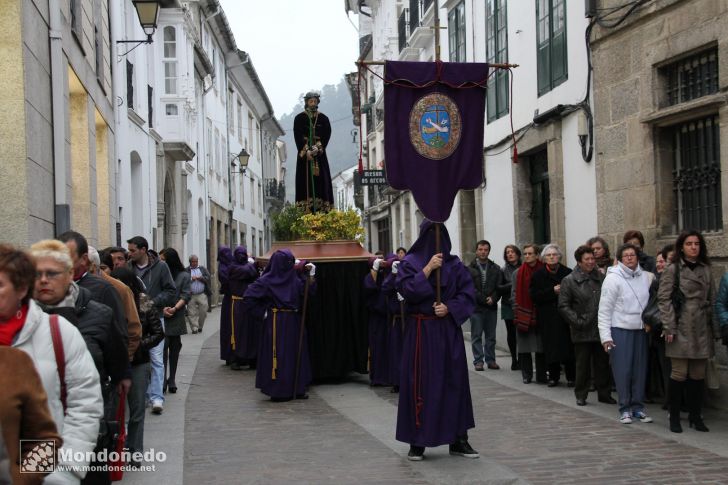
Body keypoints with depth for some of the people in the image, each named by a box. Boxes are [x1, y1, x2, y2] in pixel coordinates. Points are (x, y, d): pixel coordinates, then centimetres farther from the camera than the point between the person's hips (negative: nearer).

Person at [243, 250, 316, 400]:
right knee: (278, 355, -4)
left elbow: (308, 291, 2)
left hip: (294, 322, 7)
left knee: (296, 354, 10)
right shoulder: (267, 280, -9)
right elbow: (248, 298, -10)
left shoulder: (295, 278, 8)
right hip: (277, 324, -7)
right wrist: (262, 313, -9)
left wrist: (311, 275, -9)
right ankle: (278, 391, 3)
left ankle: (297, 389, 18)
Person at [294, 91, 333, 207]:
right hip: (304, 154, -1)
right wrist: (307, 151, -15)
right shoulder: (299, 118, 4)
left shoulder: (323, 118, 9)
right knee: (305, 179, -6)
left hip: (319, 154, 2)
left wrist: (317, 148, -15)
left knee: (321, 179, -4)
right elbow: (298, 136, -4)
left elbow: (327, 135, 0)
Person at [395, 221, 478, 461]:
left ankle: (458, 439, 12)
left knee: (454, 381, 4)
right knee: (420, 383, -1)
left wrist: (449, 308, -13)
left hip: (449, 330, 2)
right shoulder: (410, 262, 1)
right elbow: (406, 290, -13)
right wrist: (428, 268, -18)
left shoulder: (455, 264, 6)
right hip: (420, 331, -2)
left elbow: (467, 294, 2)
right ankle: (417, 441, 6)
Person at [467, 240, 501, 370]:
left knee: (491, 336, 8)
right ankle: (478, 361, 2)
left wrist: (493, 298, -11)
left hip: (491, 307, 3)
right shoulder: (470, 269, 0)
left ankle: (490, 360, 14)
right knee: (476, 335, -1)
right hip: (476, 307, -3)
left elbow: (499, 287, 6)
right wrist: (484, 299, -14)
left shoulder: (495, 269, 12)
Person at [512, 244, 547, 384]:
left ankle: (541, 376, 9)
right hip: (523, 316, 1)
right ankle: (526, 375, 11)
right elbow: (514, 294, 7)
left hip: (540, 314, -1)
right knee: (524, 348, 2)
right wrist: (517, 313, -1)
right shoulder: (518, 273, 6)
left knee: (541, 347, 1)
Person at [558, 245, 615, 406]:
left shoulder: (601, 278, 8)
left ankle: (604, 393, 21)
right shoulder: (569, 281, -2)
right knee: (583, 365, 4)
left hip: (601, 330, 3)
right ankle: (581, 395, 15)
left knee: (603, 363, 10)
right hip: (583, 332, -3)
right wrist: (577, 321, -13)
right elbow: (563, 306, -4)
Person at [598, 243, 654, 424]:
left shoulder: (646, 276, 4)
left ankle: (637, 406, 18)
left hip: (640, 329, 4)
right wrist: (606, 336, -12)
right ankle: (625, 409, 8)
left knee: (640, 369, 7)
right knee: (623, 370, -1)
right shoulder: (613, 279, -7)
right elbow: (604, 309, -7)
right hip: (620, 329, -4)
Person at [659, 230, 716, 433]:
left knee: (698, 375, 6)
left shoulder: (706, 270, 14)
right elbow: (663, 298, -5)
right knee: (679, 374, -4)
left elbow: (712, 300, 16)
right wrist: (669, 327, -11)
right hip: (681, 329, -5)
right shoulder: (673, 269, -1)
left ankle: (696, 416, 16)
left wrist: (714, 329, 12)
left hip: (701, 330, 5)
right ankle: (674, 418, 5)